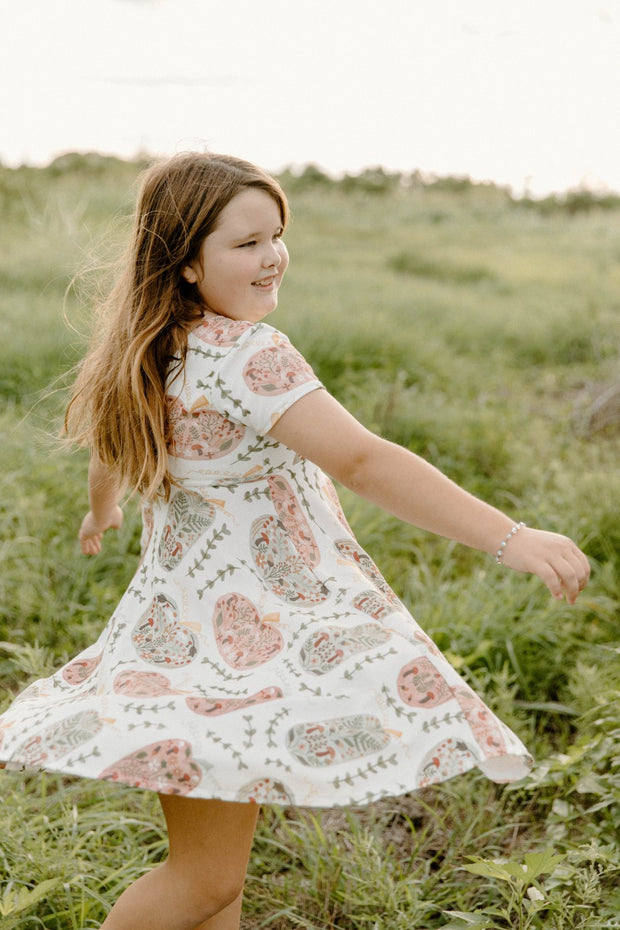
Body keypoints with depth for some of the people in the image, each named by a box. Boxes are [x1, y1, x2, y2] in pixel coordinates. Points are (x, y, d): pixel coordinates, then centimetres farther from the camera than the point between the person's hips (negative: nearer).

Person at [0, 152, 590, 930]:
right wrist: (510, 539, -34)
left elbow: (111, 455, 26)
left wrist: (102, 512, 47)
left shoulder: (148, 353, 8)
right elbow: (362, 463, -31)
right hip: (235, 640, -10)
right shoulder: (243, 354, -21)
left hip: (181, 626, 10)